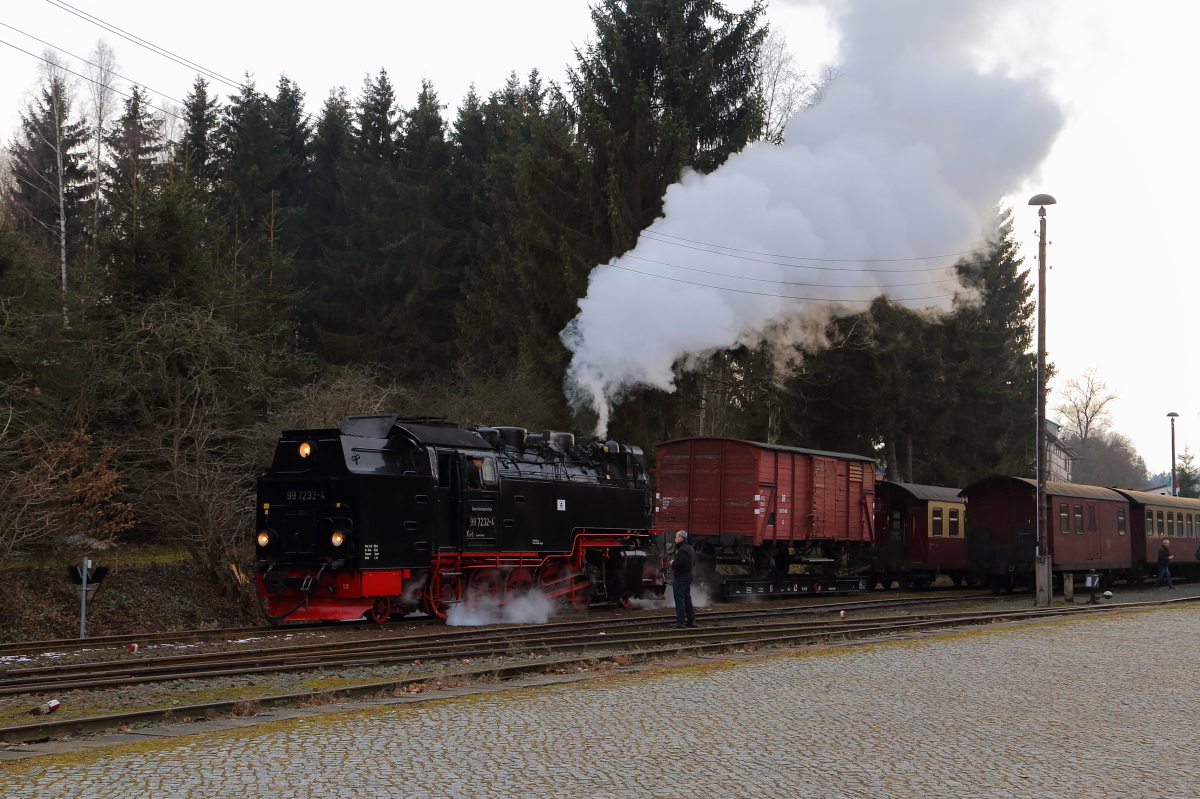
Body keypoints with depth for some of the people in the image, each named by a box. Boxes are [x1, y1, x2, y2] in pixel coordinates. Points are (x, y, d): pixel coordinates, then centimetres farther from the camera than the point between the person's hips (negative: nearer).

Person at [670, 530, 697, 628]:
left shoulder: (682, 550, -19)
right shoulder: (690, 548, 14)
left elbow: (681, 563, -29)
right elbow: (693, 562, 21)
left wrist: (673, 563, -11)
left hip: (681, 577, -10)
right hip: (688, 575, 10)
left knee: (679, 599, -7)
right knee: (687, 598, 16)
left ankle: (680, 622, -7)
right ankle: (691, 620, 21)